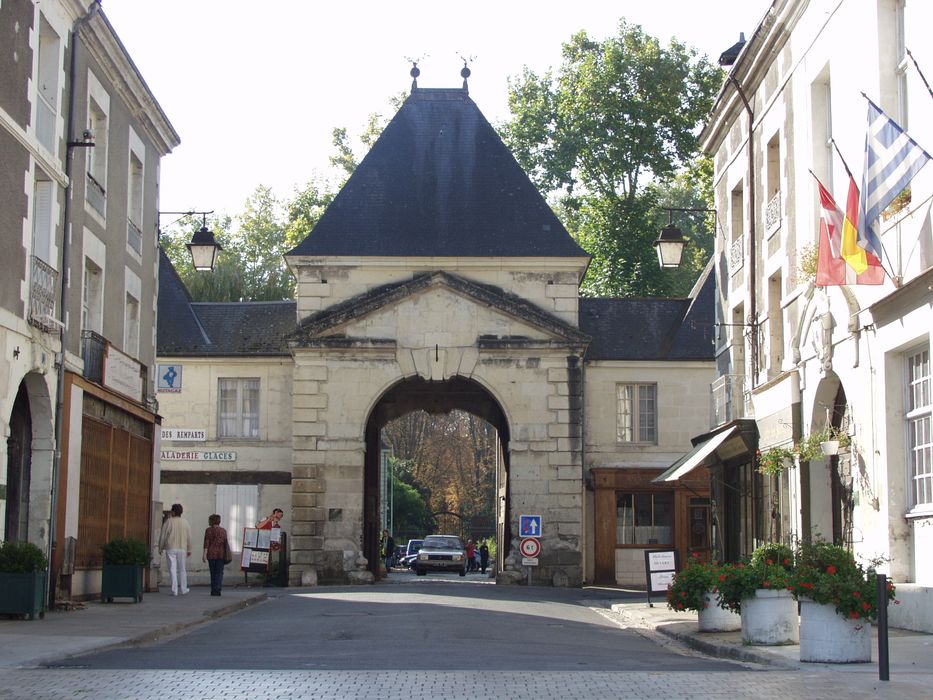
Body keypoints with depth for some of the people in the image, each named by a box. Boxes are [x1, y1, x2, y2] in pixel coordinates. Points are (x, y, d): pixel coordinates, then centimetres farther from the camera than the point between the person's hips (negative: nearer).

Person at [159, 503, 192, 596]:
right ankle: (183, 590, 18)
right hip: (182, 549, 3)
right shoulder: (185, 522, 2)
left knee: (172, 570, -2)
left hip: (170, 549, -3)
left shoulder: (168, 522, -7)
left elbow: (163, 536, -6)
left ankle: (174, 590, -8)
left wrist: (160, 548, 3)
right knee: (182, 570, 13)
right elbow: (189, 537, 3)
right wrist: (189, 549, 11)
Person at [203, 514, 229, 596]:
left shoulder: (209, 530, -2)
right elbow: (225, 543, 13)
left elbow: (206, 543, -8)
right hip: (221, 554, 2)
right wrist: (225, 555, 21)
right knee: (219, 572, 0)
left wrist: (204, 554, -10)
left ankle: (213, 590, 13)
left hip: (211, 553, -2)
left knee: (213, 572, 9)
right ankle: (217, 589, -13)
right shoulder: (223, 531, 9)